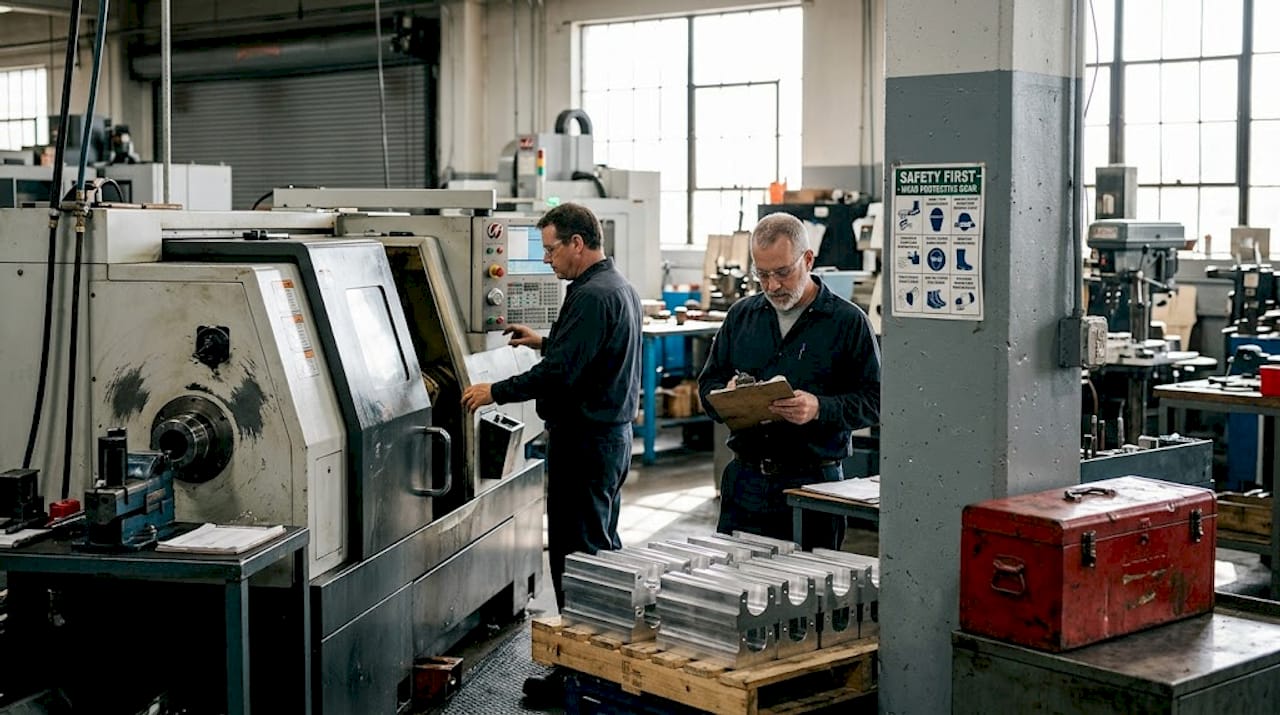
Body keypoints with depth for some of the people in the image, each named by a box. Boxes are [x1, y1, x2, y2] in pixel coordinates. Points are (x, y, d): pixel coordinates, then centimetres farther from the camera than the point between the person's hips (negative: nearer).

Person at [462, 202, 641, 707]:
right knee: (603, 547, 18)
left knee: (575, 556, -6)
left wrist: (495, 392, -16)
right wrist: (545, 342, 25)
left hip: (584, 441, -11)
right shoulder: (619, 287, 14)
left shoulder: (591, 296, -19)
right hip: (613, 434, 11)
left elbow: (559, 373, -25)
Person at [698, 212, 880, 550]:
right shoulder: (741, 315, 11)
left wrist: (820, 409, -22)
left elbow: (875, 400, -6)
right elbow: (708, 384, 15)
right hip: (744, 481, 4)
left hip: (813, 484, -4)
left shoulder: (848, 322, -2)